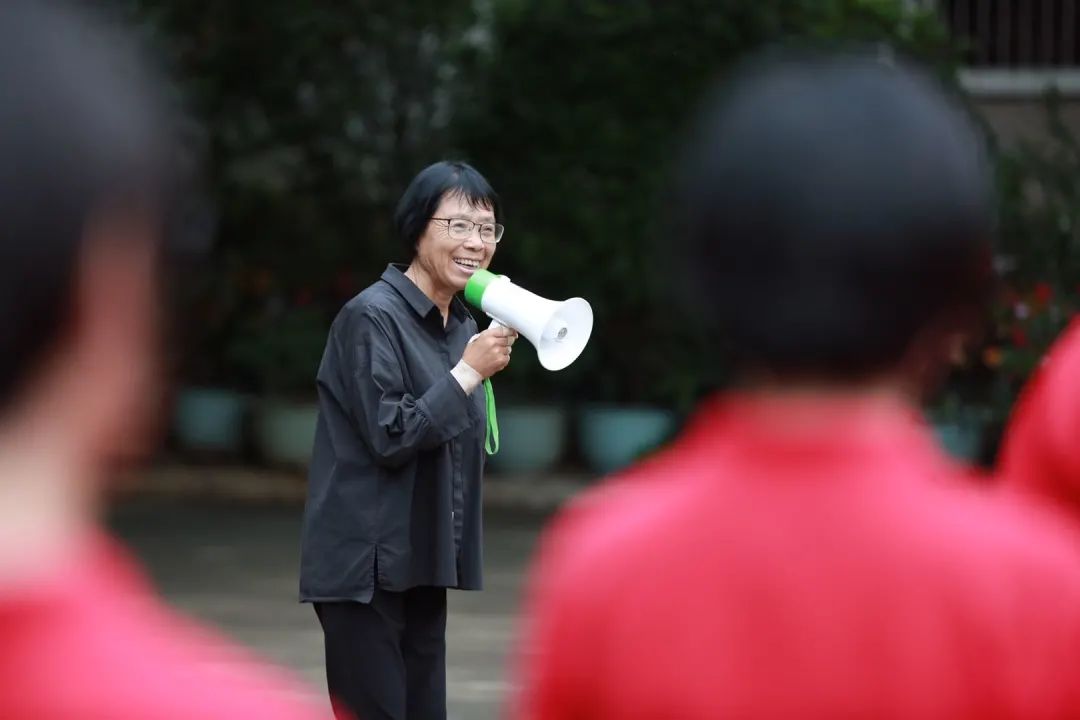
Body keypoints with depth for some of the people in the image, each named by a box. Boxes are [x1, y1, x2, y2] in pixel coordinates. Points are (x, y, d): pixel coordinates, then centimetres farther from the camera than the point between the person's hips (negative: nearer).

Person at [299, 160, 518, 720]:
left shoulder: (462, 323, 14)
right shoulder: (372, 316, -12)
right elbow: (390, 437, -18)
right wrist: (469, 372, -17)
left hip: (423, 561, 8)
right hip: (367, 565, -8)